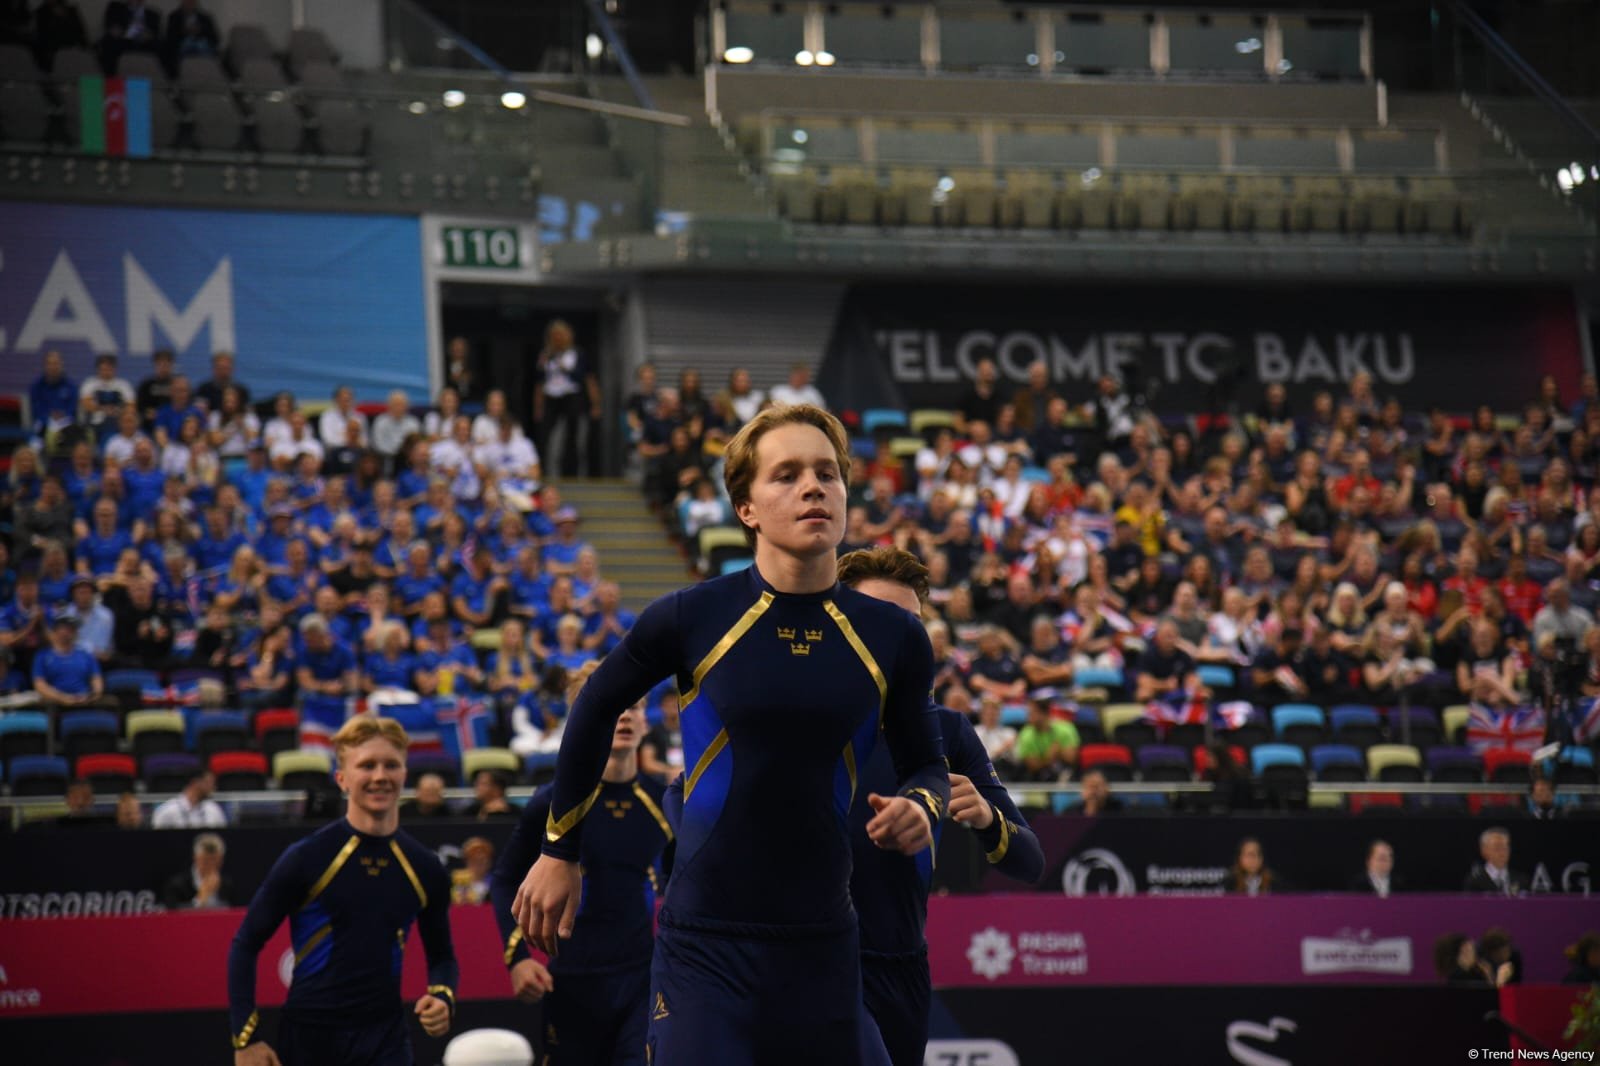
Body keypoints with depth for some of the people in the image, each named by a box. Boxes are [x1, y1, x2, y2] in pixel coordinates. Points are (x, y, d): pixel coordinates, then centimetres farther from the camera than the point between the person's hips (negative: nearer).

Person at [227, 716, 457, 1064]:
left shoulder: (425, 868, 4)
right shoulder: (307, 858, -6)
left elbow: (441, 954, 19)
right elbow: (245, 944, -1)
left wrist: (442, 997, -4)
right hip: (308, 1037, -2)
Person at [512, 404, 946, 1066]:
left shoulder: (893, 638, 2)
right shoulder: (692, 618, -4)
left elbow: (925, 763, 16)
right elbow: (594, 712, 12)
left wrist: (921, 807, -8)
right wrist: (559, 852, 17)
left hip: (823, 946, 3)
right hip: (704, 943, -3)